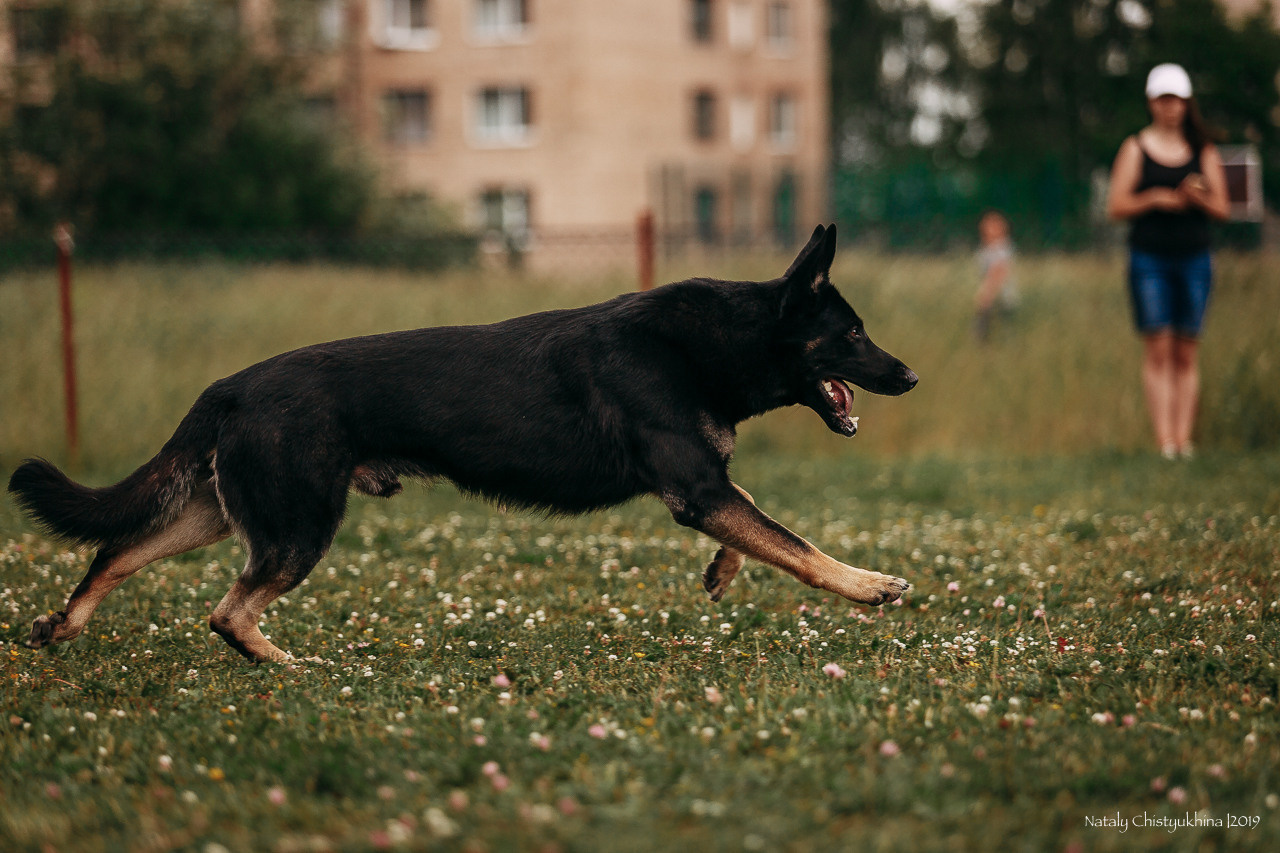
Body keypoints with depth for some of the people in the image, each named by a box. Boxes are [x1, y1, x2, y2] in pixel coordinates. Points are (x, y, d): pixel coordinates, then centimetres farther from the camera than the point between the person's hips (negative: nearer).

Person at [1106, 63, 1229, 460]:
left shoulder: (1204, 151, 10)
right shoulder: (1135, 149, 6)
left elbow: (1221, 209, 7)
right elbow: (1116, 206, 1)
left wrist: (1198, 198, -14)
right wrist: (1155, 199, -14)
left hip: (1194, 259, 2)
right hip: (1149, 259, -2)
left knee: (1187, 352, 0)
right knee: (1158, 349, -8)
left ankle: (1184, 438, 1)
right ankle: (1163, 439, -9)